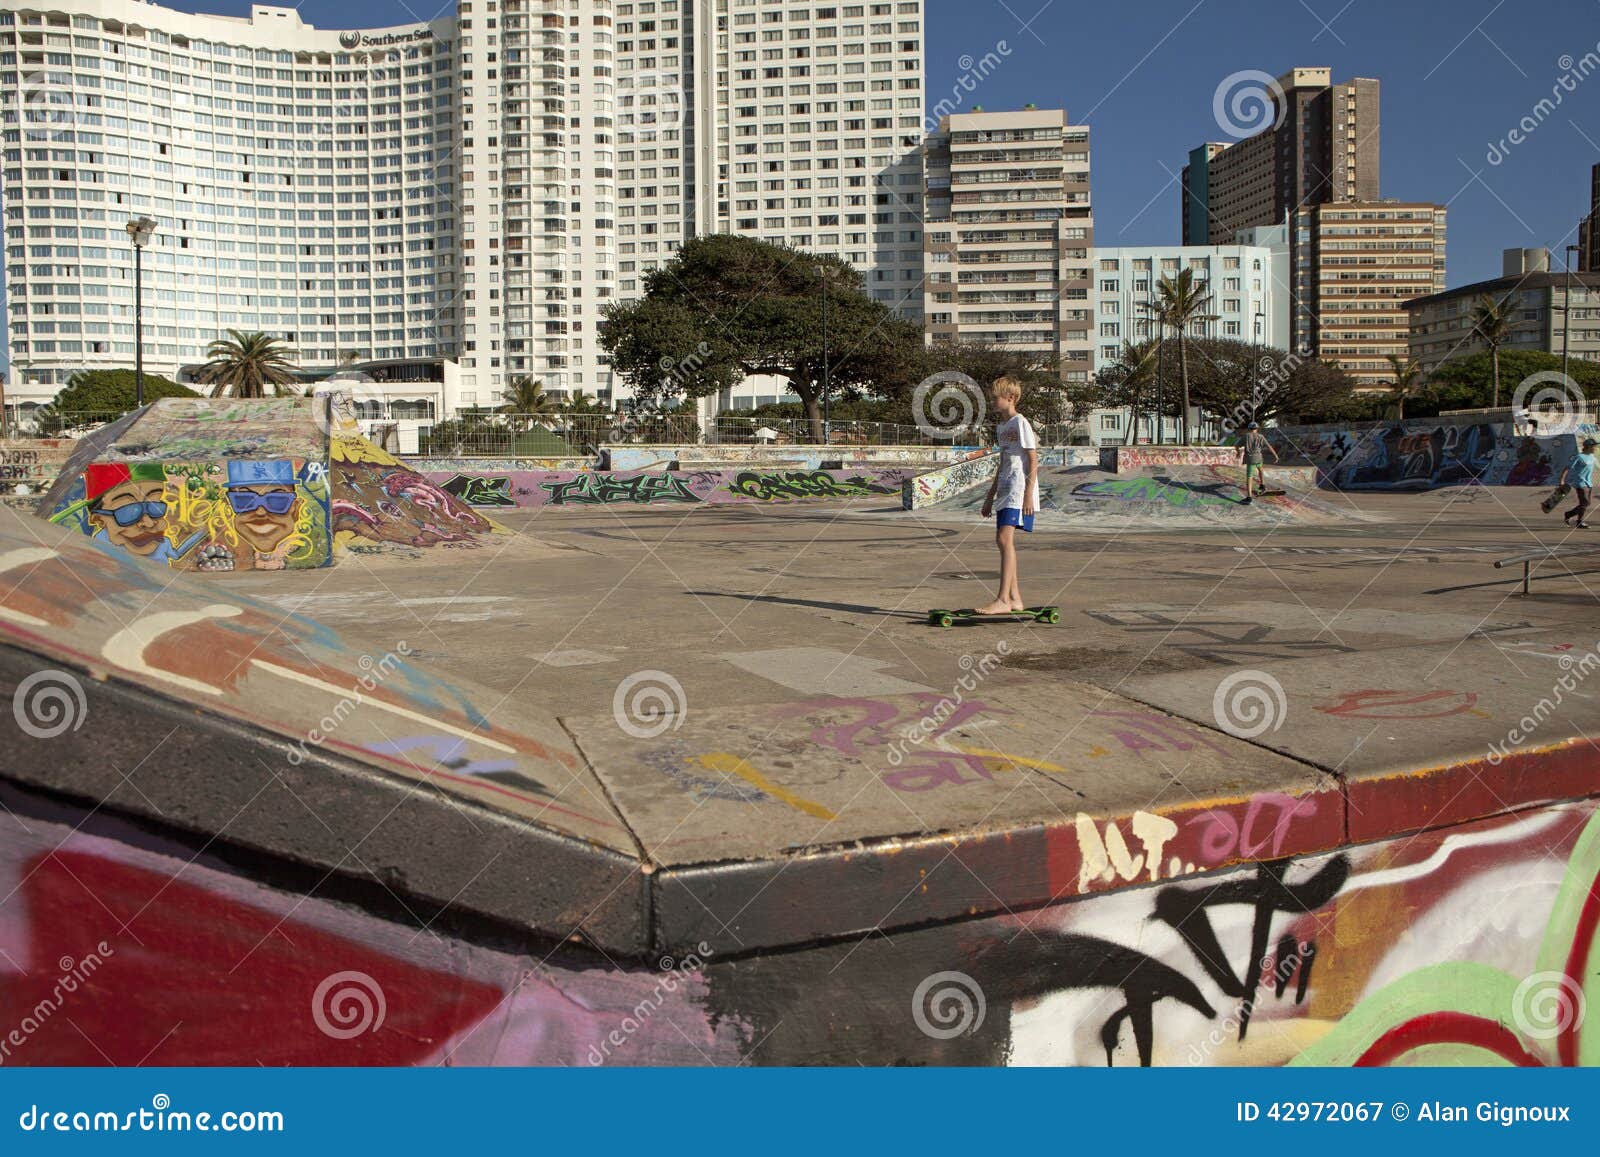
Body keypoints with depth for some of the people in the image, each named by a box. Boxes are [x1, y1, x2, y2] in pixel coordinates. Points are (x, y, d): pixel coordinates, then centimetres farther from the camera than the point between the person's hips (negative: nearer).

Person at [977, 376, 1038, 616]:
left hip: (1019, 490, -10)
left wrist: (1029, 494, -19)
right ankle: (1015, 598, 15)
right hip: (1005, 490, 10)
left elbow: (1033, 461, -11)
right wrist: (991, 496, 25)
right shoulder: (1001, 427, 19)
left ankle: (1003, 600, -24)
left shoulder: (1020, 423, -8)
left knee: (1005, 538, -19)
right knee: (1003, 540, 8)